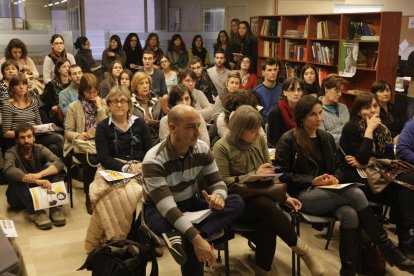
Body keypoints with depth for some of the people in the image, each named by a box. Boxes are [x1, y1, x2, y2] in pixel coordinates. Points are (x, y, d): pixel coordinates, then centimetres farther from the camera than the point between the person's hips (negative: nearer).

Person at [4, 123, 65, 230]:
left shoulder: (40, 149, -4)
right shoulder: (11, 153, -11)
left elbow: (59, 163, -22)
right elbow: (8, 170, -35)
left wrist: (39, 175, -41)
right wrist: (36, 181, -48)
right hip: (19, 197, -2)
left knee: (49, 165, -20)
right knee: (14, 177, -30)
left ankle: (55, 207, -30)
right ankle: (36, 211, -41)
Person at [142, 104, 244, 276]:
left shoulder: (202, 149, -8)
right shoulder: (154, 160, -26)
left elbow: (216, 182, -4)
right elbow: (167, 206, -34)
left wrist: (218, 196, -31)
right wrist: (197, 238, -44)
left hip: (190, 203, 8)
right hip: (160, 210, -7)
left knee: (236, 202, -23)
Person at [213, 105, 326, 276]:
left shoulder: (259, 139, 7)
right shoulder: (222, 147, -8)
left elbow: (269, 173, 14)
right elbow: (223, 183, -12)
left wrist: (285, 196, 3)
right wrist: (255, 175, -13)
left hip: (262, 196, 4)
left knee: (267, 224, -31)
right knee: (267, 206, -35)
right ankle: (302, 250, -20)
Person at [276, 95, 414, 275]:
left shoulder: (327, 138, 16)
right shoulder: (288, 140, -4)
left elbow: (338, 168, 21)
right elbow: (282, 174, -7)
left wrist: (335, 178, -3)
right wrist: (312, 181, -15)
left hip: (326, 193, 6)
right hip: (301, 195, -5)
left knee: (350, 214, -31)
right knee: (355, 194, -28)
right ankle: (388, 250, -19)